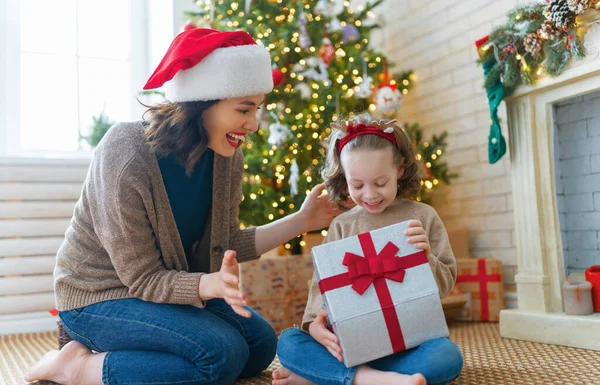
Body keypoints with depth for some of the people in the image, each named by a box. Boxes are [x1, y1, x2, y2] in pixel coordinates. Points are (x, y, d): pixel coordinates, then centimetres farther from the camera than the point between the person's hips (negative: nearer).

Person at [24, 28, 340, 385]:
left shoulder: (226, 155, -10)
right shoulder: (127, 157, -30)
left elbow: (224, 245, -2)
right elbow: (144, 278, -24)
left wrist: (301, 221, -9)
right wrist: (212, 285, -42)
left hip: (171, 285, 8)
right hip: (99, 296, -7)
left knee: (261, 344, 4)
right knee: (223, 353, -23)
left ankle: (125, 351, 10)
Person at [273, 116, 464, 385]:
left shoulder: (422, 217, 2)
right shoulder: (342, 226, 7)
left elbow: (445, 284, 3)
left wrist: (426, 258, -19)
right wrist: (315, 323, -17)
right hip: (350, 338, 1)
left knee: (448, 356, -32)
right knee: (288, 342, -19)